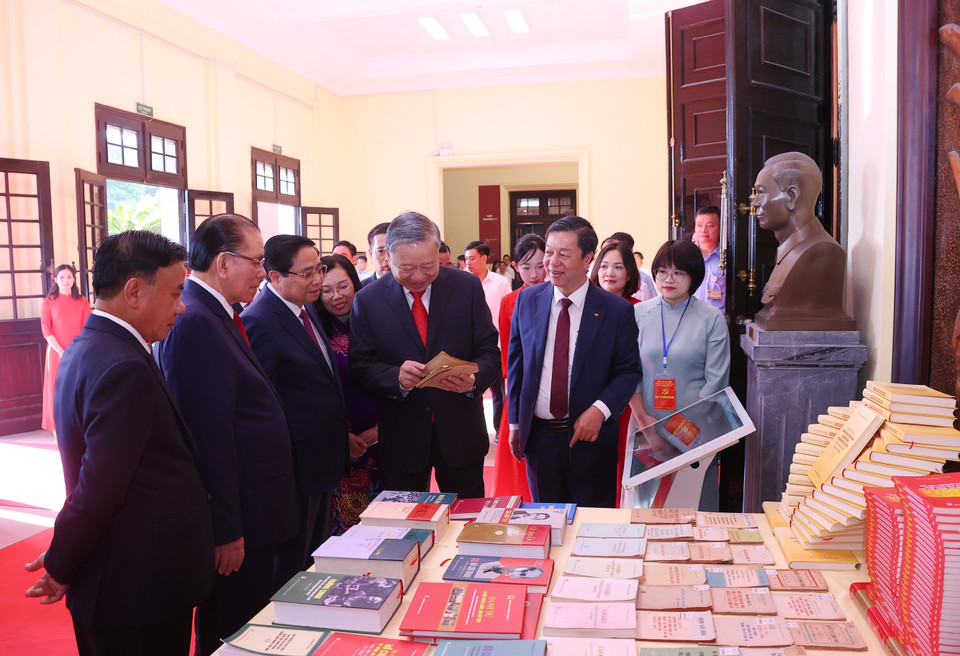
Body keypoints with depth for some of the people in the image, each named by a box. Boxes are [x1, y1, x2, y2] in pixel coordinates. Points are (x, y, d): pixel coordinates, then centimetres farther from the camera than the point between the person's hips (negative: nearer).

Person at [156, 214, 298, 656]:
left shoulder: (217, 315, 11)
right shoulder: (195, 323, -21)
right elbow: (209, 435, -24)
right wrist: (226, 531, -20)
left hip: (252, 511, 10)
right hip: (238, 522, -10)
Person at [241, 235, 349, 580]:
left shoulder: (307, 309, 8)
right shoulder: (259, 322, -20)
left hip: (323, 458, 9)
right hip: (295, 465, -9)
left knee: (317, 554, 22)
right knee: (292, 563, 8)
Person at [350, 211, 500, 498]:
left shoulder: (468, 287, -3)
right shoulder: (367, 300, -4)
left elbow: (489, 352, -2)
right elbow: (361, 367, -5)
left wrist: (474, 378, -23)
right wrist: (397, 378, -25)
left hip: (460, 434, 1)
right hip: (400, 439, 0)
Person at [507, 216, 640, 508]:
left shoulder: (617, 310, -8)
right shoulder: (527, 300, 1)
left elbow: (629, 371, -4)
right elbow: (515, 361, 7)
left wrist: (600, 410, -19)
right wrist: (515, 422, 6)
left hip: (592, 437, -2)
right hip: (538, 435, 3)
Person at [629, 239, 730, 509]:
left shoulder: (712, 319, 0)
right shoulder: (638, 314, 5)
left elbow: (715, 380, -3)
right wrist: (643, 418, -6)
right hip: (647, 423, 2)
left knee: (696, 501, 2)